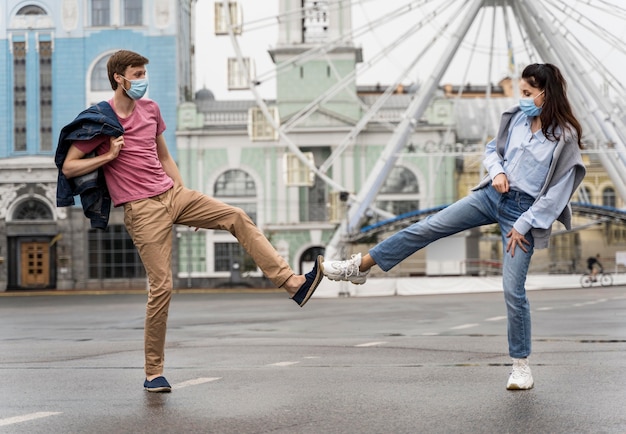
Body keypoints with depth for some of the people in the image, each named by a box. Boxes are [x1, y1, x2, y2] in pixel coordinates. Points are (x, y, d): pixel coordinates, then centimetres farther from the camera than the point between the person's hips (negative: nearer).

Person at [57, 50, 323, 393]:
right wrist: (108, 156, -14)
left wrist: (186, 197, 19)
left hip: (172, 195, 6)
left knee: (237, 218, -8)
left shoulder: (150, 109, 13)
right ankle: (153, 373, 1)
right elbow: (68, 168, -3)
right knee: (161, 287, -9)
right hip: (142, 210, -6)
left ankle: (291, 282, -8)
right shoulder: (98, 120, -5)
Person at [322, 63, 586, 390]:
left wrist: (524, 224, -12)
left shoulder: (565, 138, -14)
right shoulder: (517, 117, 2)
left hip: (524, 212, -5)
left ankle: (521, 364, 9)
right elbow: (493, 148, 17)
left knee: (513, 289, -7)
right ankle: (359, 267, 3)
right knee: (428, 227, -4)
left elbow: (558, 191, -13)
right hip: (493, 195, 5)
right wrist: (497, 171, -6)